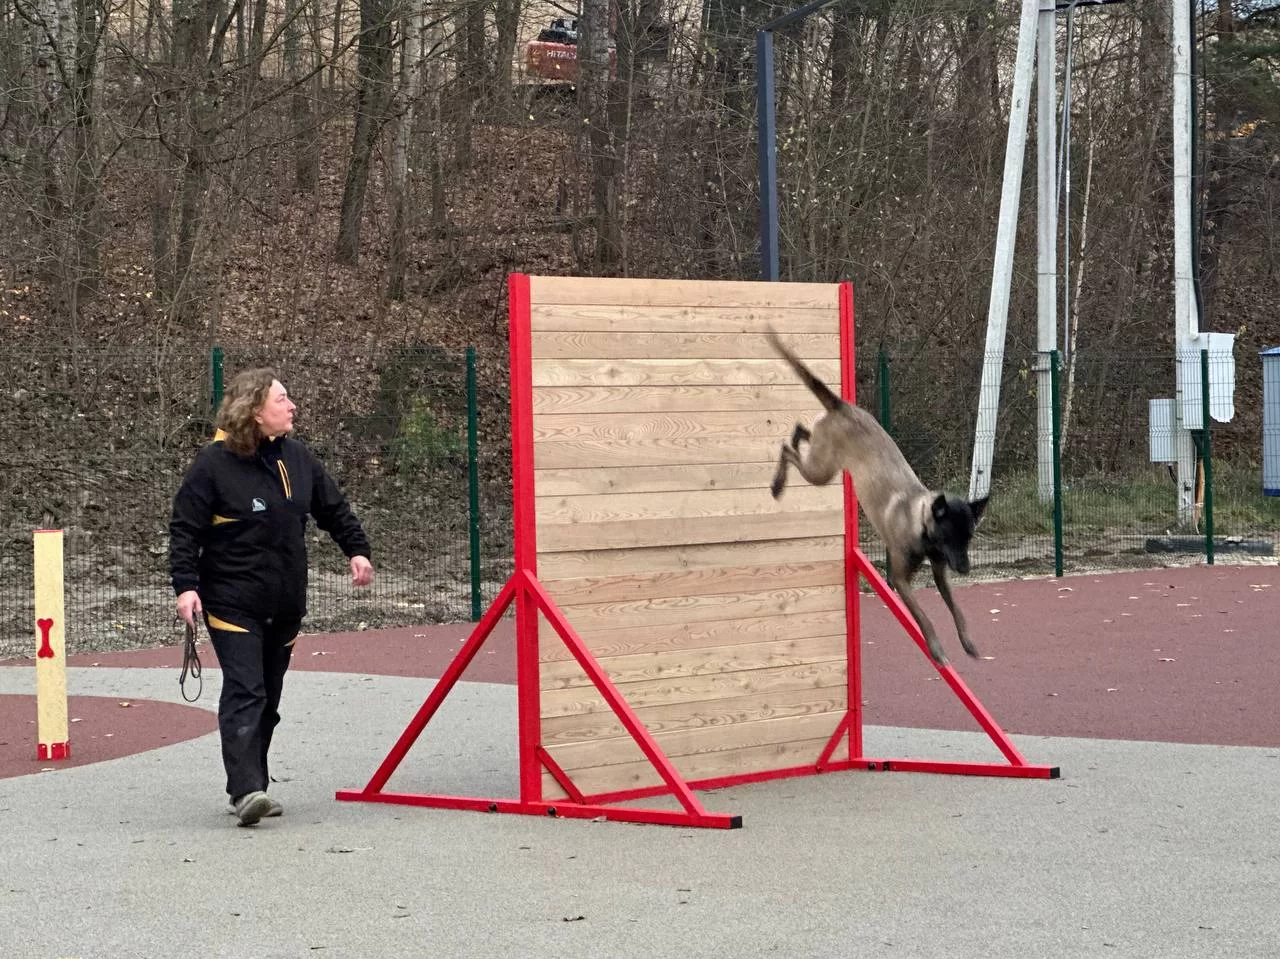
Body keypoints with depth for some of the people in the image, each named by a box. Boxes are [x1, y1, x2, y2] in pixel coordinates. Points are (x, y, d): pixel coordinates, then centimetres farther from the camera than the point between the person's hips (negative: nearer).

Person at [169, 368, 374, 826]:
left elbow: (334, 509, 19)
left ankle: (254, 788, 17)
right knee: (245, 693, -16)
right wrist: (186, 585, -18)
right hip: (233, 603, -6)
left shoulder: (298, 458, 7)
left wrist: (357, 550, 10)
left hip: (285, 605, 6)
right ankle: (245, 790, -21)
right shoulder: (214, 463, -10)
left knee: (268, 698, 10)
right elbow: (184, 528, -10)